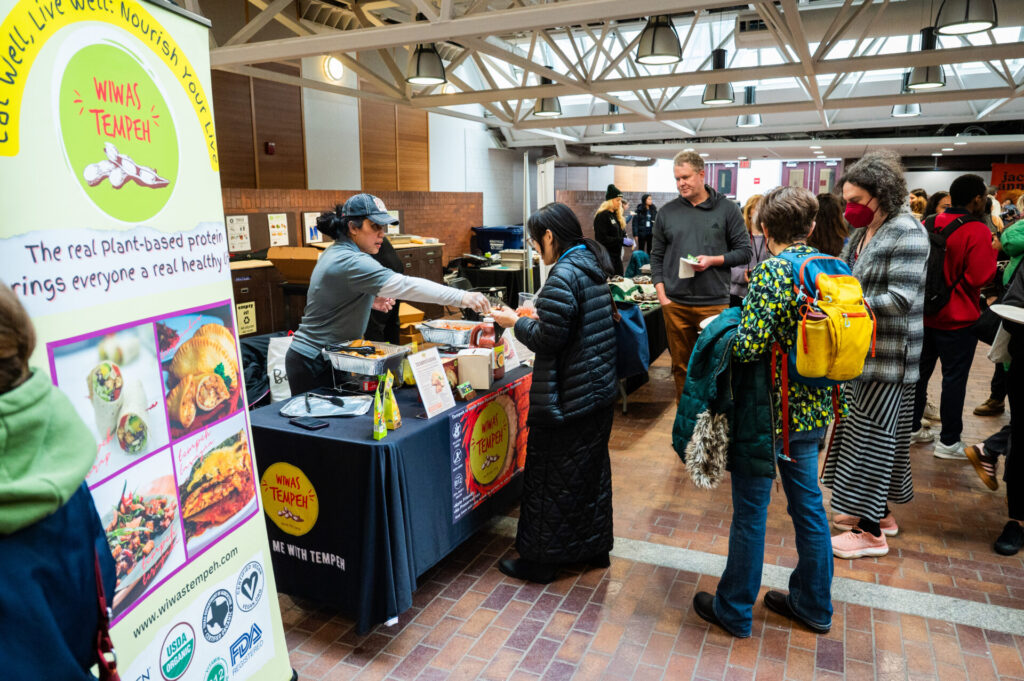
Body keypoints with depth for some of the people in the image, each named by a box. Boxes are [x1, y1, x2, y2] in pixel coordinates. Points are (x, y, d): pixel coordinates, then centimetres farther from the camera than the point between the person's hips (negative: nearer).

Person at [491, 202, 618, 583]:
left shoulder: (563, 277, -21)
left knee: (550, 477, 4)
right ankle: (594, 547, 34)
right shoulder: (595, 267, 8)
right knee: (593, 468, 19)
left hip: (566, 399, -9)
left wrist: (515, 322, -6)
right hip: (601, 390, 9)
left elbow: (548, 340, -21)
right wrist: (537, 317, 14)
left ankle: (541, 561, 17)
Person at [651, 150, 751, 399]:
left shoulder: (726, 208, 3)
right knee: (681, 364, 10)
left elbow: (745, 251, 3)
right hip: (675, 304, 2)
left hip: (714, 303, -2)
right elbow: (657, 256, 12)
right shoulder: (667, 212, 9)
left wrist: (713, 260, -13)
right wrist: (662, 294, 1)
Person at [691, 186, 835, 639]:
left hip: (768, 411, -7)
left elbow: (750, 346, -26)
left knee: (750, 510, 6)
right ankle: (814, 605, 36)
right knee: (808, 503, 19)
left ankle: (734, 610, 23)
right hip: (813, 410, 7)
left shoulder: (772, 272, -19)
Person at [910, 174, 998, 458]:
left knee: (920, 371, 15)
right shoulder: (977, 231, -16)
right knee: (954, 378, 3)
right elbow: (980, 278, -20)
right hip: (958, 318, -6)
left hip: (925, 314, 6)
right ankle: (949, 442, 11)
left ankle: (912, 427, 26)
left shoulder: (928, 224, 3)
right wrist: (993, 254, -4)